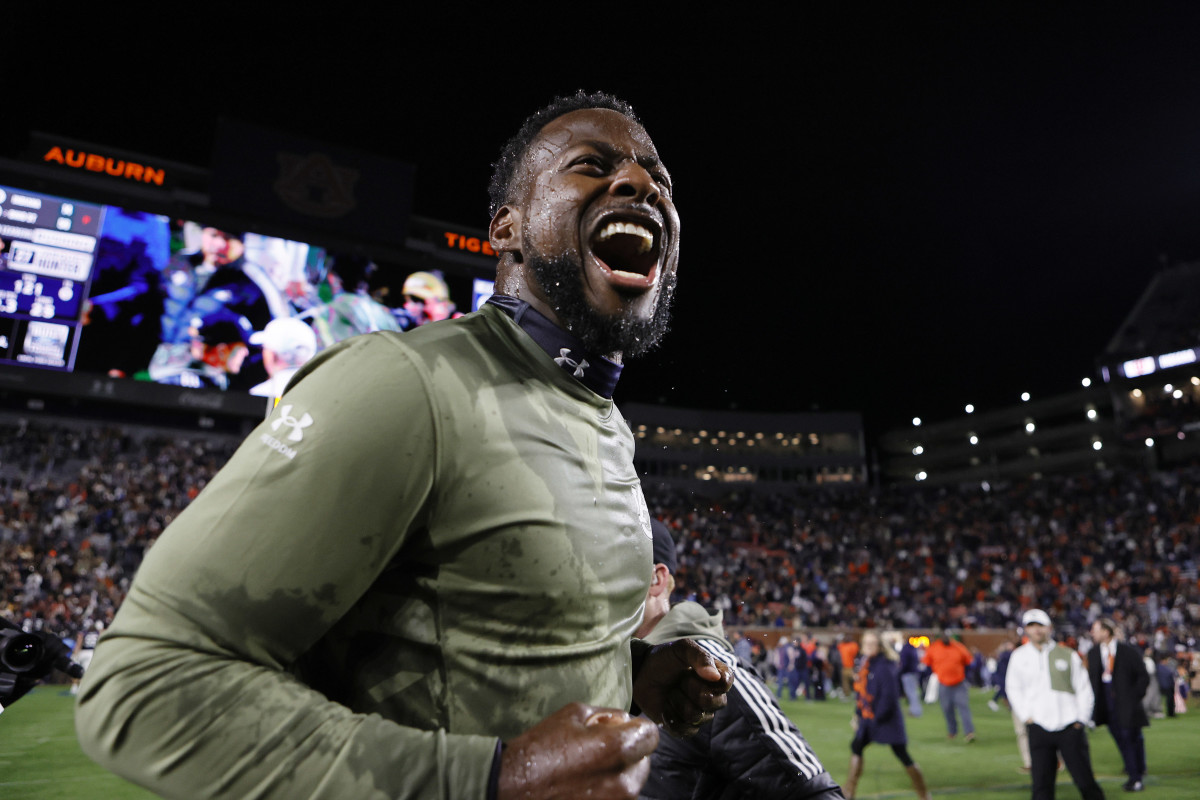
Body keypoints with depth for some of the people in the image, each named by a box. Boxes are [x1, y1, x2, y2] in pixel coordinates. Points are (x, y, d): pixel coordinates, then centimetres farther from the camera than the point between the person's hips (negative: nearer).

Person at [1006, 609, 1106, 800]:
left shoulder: (1068, 655, 4)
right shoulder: (1019, 656, 6)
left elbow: (1084, 689, 8)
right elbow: (1013, 688, 13)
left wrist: (1081, 719, 0)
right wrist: (1026, 716, 3)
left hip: (1070, 728, 0)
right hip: (1039, 728, 1)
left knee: (1085, 780, 3)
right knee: (1041, 783, 1)